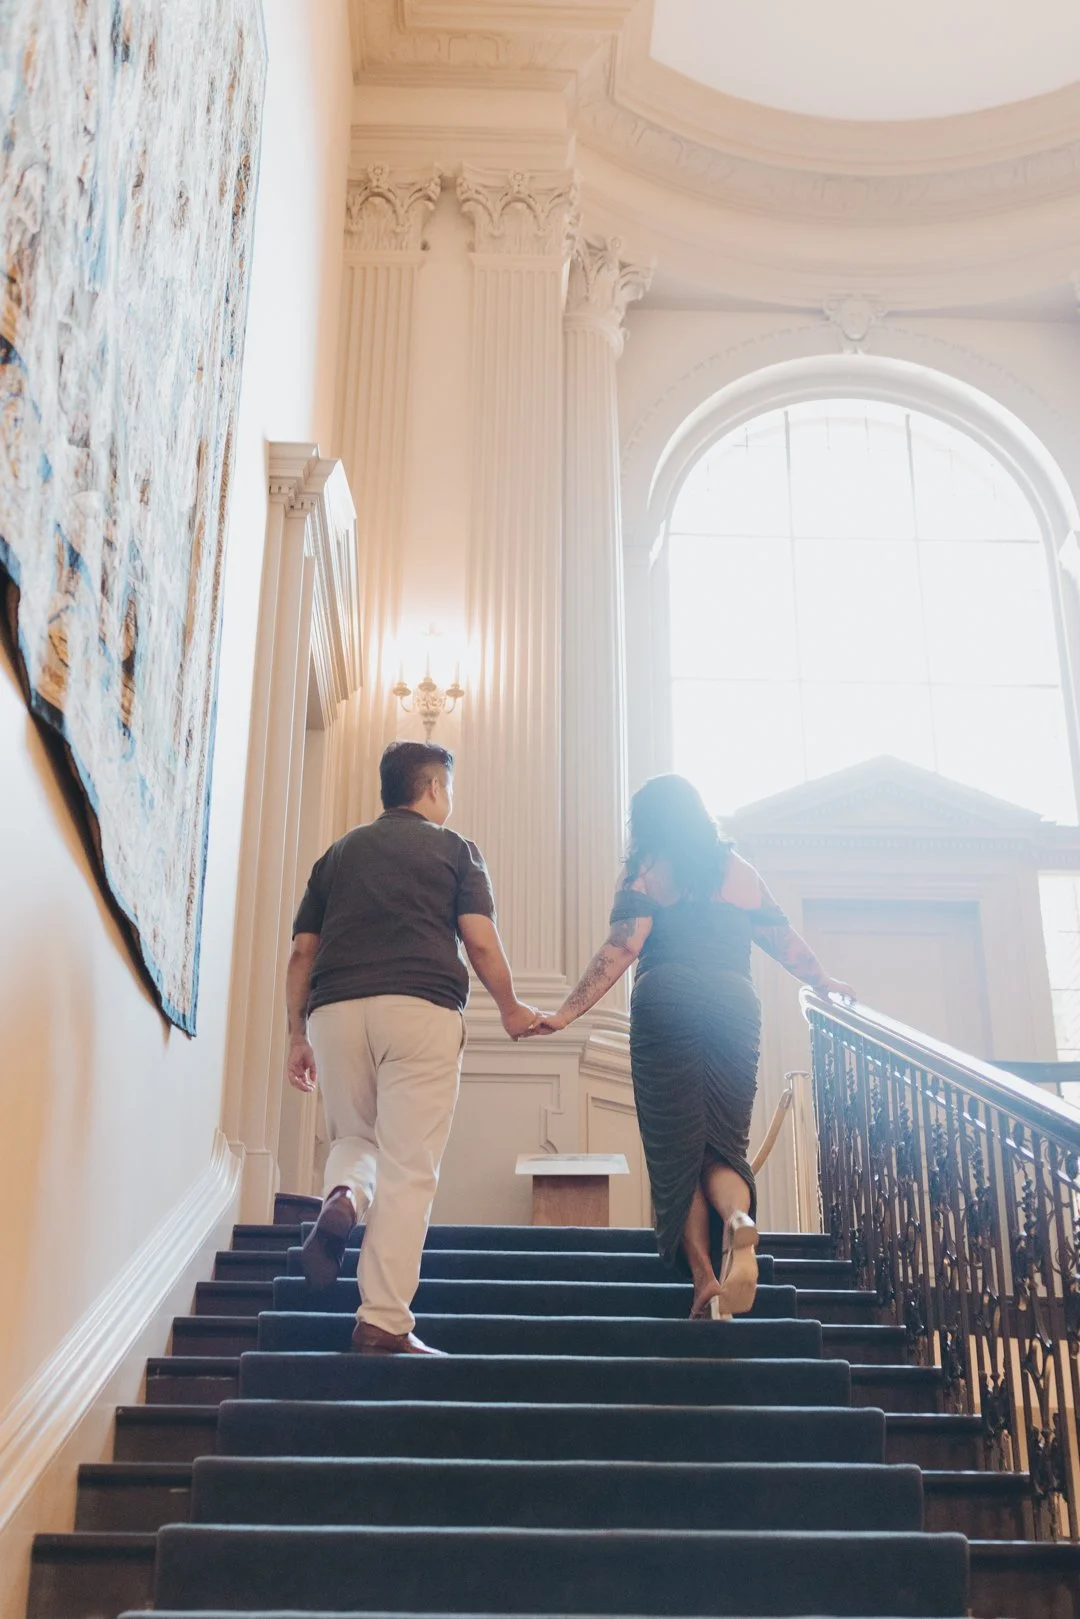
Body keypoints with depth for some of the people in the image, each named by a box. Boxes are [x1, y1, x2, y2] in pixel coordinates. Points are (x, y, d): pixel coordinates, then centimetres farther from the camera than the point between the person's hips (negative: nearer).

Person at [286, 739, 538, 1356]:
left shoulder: (338, 853, 21)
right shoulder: (455, 849, 10)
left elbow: (302, 953, 16)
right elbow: (481, 942, 1)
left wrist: (298, 1035, 21)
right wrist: (512, 1010, 15)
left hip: (335, 1009, 4)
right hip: (421, 1007, -3)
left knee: (354, 1137, 23)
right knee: (409, 1170, -2)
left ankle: (343, 1197, -10)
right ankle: (385, 1323, -5)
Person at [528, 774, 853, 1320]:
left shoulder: (645, 870, 7)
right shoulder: (738, 869, 18)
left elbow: (621, 948, -5)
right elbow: (785, 940, 23)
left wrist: (566, 1013, -8)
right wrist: (824, 982, 40)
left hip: (665, 1003, -3)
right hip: (735, 1002, 3)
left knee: (676, 1153, 4)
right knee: (724, 1145, 10)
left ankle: (704, 1277, -3)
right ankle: (739, 1219, -22)